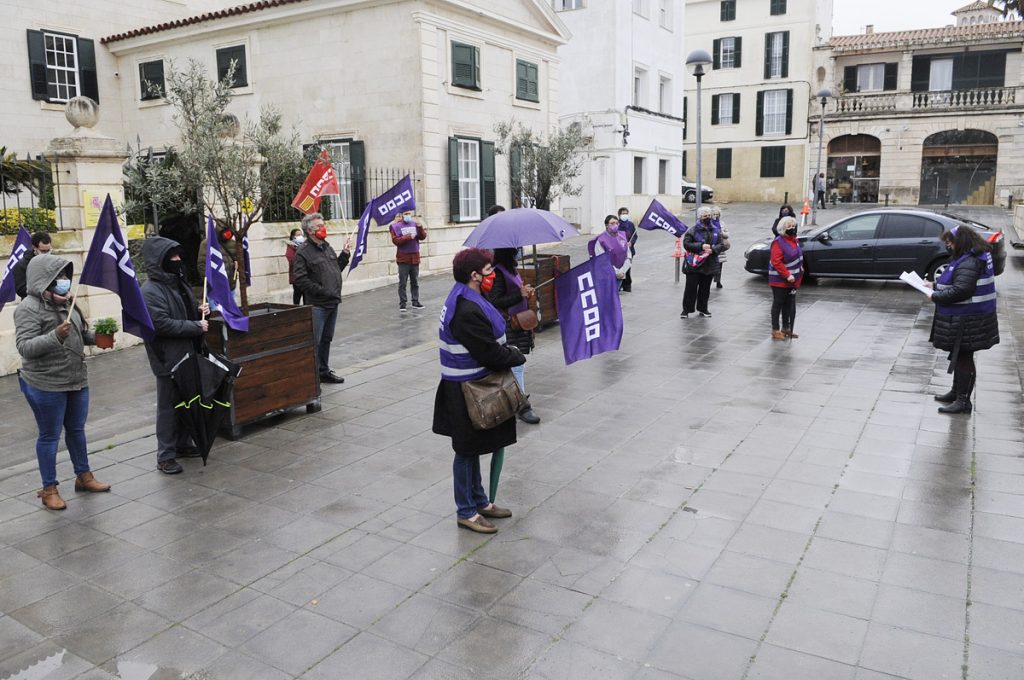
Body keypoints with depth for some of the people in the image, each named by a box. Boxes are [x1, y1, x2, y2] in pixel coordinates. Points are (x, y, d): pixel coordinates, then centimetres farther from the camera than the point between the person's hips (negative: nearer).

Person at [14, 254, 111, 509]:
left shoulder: (65, 302, 8)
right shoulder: (29, 308, -14)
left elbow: (81, 333, 21)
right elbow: (24, 347, -20)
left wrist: (97, 337, 2)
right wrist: (56, 335, -32)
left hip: (77, 380, 7)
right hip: (45, 385, -7)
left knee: (77, 429, 18)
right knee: (50, 435, 4)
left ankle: (83, 476, 33)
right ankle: (49, 489, 18)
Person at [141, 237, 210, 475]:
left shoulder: (179, 282, 12)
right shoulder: (150, 291, -16)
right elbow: (161, 324, -24)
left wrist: (200, 311, 3)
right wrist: (196, 327, -20)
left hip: (188, 355, 9)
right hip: (168, 359, -9)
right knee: (168, 406, -1)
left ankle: (183, 445, 31)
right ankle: (165, 456, 8)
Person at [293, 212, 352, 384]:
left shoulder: (327, 247, 14)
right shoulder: (303, 252, -11)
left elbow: (337, 269, 21)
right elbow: (300, 279, -18)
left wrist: (345, 253, 11)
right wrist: (321, 291, -18)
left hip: (333, 303, 8)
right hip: (317, 305, -8)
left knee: (326, 339, 17)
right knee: (315, 341, -5)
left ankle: (324, 371, 28)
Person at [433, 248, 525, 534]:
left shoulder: (467, 299, 7)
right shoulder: (468, 312, -27)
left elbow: (490, 343, 15)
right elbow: (490, 354, -25)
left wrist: (508, 351, 2)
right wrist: (517, 356, -9)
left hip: (471, 384, 11)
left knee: (472, 448, 20)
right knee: (467, 450, 3)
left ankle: (480, 502, 35)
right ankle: (466, 512, 18)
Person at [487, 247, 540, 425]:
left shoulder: (510, 269, 11)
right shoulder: (498, 272, -17)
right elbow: (494, 301, -22)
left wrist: (526, 292, 6)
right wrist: (520, 294, -22)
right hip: (509, 325, -9)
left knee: (516, 365, 15)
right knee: (516, 365, -5)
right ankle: (523, 407, 1)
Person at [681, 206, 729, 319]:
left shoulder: (716, 231, 7)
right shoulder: (692, 230, -6)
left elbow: (724, 244, 2)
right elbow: (686, 244, -13)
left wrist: (713, 249, -16)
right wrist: (701, 246, -22)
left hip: (710, 265, 4)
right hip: (695, 264, -4)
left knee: (705, 288, 13)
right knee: (691, 288, -2)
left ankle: (702, 308, 25)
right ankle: (686, 309, 7)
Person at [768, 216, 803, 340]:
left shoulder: (794, 240, 12)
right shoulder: (778, 242, -17)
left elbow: (798, 258, 21)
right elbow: (776, 262, -23)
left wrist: (799, 273, 12)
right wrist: (788, 275, -25)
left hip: (792, 280, 9)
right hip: (779, 280, -9)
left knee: (789, 304, 15)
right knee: (778, 304, -1)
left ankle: (786, 328, 27)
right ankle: (775, 330, 6)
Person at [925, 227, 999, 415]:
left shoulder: (969, 263, -22)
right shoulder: (975, 258, 12)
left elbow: (961, 290, -30)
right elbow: (955, 282, 19)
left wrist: (935, 296, -19)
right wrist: (936, 285, 9)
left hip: (967, 322, -11)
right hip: (961, 319, 11)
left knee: (963, 358, -4)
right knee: (959, 357, 20)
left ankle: (963, 401, 3)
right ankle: (957, 392, 33)